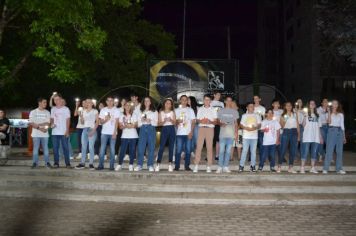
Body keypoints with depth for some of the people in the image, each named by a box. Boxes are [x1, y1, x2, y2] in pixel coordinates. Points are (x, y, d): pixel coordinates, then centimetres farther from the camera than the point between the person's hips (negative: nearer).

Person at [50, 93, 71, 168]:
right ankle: (56, 163, 12)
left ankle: (67, 163, 2)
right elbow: (52, 119, 18)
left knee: (65, 148, -3)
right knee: (55, 148, 5)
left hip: (64, 132, -4)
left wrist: (67, 131, -9)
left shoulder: (66, 109, 1)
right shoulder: (53, 109, 13)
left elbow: (68, 120, 0)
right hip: (54, 132, 4)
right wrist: (51, 124, -5)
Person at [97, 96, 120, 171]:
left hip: (113, 133, -2)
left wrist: (115, 132, -11)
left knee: (112, 149, 0)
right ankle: (101, 165, 5)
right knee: (102, 149, 0)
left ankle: (112, 166, 4)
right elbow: (101, 122, 8)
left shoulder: (116, 110, 3)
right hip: (104, 132, 2)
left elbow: (116, 122, -2)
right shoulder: (103, 110, 10)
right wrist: (105, 120, -14)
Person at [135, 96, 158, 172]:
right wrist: (142, 121, -10)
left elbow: (156, 123, 3)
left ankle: (150, 165, 1)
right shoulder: (141, 111, 17)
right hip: (143, 129, 2)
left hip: (151, 129, -2)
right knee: (141, 147, -5)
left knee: (151, 147, -3)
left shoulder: (154, 111, 11)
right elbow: (138, 123, 10)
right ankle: (139, 165, 0)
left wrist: (150, 121, -14)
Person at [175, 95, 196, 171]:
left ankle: (187, 166, 8)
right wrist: (177, 121, -11)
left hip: (188, 133, 0)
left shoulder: (190, 110, 11)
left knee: (188, 150, 0)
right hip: (179, 133, 0)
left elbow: (193, 122, 5)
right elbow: (174, 121, 12)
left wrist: (191, 132, -7)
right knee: (178, 150, -3)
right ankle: (177, 166, 4)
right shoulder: (177, 110, 13)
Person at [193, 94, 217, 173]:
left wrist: (210, 122, -16)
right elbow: (197, 119, 12)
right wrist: (201, 121, -11)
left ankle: (209, 166, 3)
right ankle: (196, 166, -3)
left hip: (210, 128, -1)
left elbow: (215, 121, 4)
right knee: (199, 147, -5)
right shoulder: (200, 109, 14)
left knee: (209, 147, -2)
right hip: (201, 128, 1)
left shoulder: (213, 110, 9)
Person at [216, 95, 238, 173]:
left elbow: (236, 123, 14)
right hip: (223, 133, -1)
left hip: (231, 134, 1)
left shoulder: (234, 111, 12)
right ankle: (220, 167, 0)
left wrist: (236, 132, 6)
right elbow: (218, 121, 10)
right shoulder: (221, 110, 9)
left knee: (228, 151, 2)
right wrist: (221, 124, -12)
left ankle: (225, 167, 8)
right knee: (221, 150, -4)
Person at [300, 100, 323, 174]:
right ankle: (302, 168, -5)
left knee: (314, 153, 4)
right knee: (305, 152, -7)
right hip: (307, 137, -4)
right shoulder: (306, 114, 4)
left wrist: (320, 137, 12)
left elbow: (318, 127, 17)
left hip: (315, 137, 4)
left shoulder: (317, 115, 17)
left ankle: (313, 168, 9)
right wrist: (305, 117, -22)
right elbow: (303, 125, -7)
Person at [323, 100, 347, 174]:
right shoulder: (329, 113, 7)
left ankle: (339, 169, 8)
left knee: (339, 150, 2)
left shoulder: (341, 114, 15)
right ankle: (325, 168, -6)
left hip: (340, 131, 3)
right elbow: (329, 122, -11)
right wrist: (329, 112, -13)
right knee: (329, 150, -8)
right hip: (332, 130, -3)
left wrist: (344, 136, 10)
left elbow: (342, 125, 15)